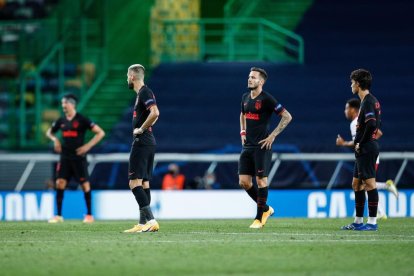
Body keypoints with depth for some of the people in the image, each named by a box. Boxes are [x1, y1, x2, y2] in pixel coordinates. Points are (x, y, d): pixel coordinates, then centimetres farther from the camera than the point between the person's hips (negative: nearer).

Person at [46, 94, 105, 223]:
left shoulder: (82, 120, -8)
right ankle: (58, 215, -1)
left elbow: (100, 133, -8)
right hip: (65, 157, 4)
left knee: (85, 184, -1)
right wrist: (55, 139, 3)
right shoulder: (61, 121, 7)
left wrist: (88, 146, -15)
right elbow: (49, 132, 25)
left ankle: (89, 215, 9)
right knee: (60, 183, -5)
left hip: (79, 157, -4)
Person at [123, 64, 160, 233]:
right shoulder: (142, 93, 17)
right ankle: (143, 223, 14)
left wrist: (141, 129, -17)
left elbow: (155, 113, -28)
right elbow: (153, 114, 30)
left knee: (135, 182, -12)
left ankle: (150, 220, -19)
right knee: (144, 183, 11)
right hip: (148, 142, 10)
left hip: (141, 142, -10)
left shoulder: (144, 93, -13)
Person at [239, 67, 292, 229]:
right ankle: (265, 209, 20)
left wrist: (273, 135, -13)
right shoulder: (245, 97, 11)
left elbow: (287, 116, -10)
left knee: (261, 180, -5)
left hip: (262, 146, -7)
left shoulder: (266, 99, -10)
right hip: (247, 146, 7)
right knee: (244, 182, 2)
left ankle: (260, 218, 4)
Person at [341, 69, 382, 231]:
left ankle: (372, 222, -8)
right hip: (363, 150, 11)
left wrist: (361, 143, -15)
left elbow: (371, 125, -26)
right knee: (356, 183, 14)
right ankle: (358, 221, 19)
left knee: (369, 183, -9)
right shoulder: (369, 101, 16)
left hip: (367, 149, -11)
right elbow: (376, 125, 22)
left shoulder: (368, 102, -15)